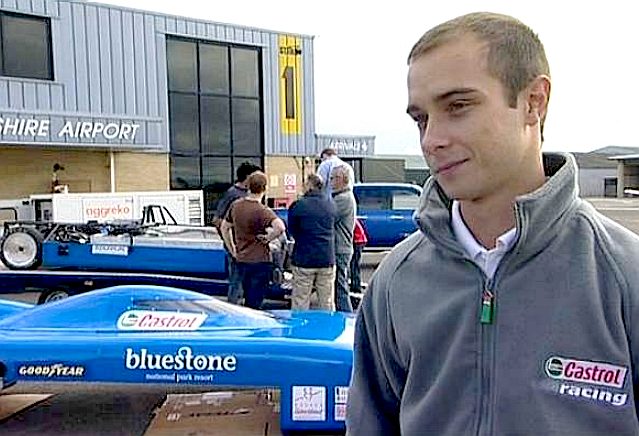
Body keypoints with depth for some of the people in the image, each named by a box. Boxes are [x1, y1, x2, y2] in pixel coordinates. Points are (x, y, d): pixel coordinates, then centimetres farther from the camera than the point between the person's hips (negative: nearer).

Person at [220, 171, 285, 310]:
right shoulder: (262, 210, -19)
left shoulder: (236, 205, 2)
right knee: (255, 303, 5)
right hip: (260, 261, -6)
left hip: (241, 260, 6)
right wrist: (268, 238, -17)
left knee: (248, 299, 22)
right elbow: (280, 227, -35)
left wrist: (232, 250, 17)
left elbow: (224, 227, 12)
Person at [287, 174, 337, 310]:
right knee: (327, 303, 12)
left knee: (300, 303, 6)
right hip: (327, 260, 4)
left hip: (304, 261, -3)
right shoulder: (331, 206, 3)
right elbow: (331, 229, 10)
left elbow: (291, 231, 3)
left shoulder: (297, 206, -8)